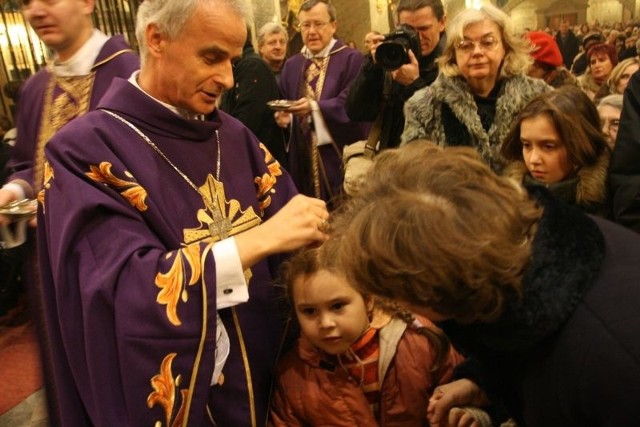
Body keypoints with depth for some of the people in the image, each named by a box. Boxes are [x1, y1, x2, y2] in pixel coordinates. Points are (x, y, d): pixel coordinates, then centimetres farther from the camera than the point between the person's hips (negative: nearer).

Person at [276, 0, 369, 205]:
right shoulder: (291, 65, 14)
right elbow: (284, 104, 15)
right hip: (302, 159, 5)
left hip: (341, 156, -4)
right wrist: (284, 115, -8)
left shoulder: (351, 59, -3)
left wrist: (315, 107, -24)